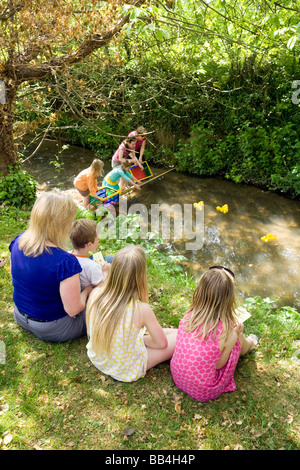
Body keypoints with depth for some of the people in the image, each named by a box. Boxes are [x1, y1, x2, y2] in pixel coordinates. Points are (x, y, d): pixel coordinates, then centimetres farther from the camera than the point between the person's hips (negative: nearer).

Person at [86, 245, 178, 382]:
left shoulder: (95, 294, -19)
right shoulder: (141, 309, -30)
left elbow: (90, 331, -1)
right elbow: (162, 343, -14)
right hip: (127, 371, -5)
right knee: (177, 335, 7)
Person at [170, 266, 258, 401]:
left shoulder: (188, 316, -16)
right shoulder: (228, 332, -27)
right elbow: (218, 365, -13)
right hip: (204, 393, -4)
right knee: (238, 337, 6)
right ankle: (249, 343, 40)